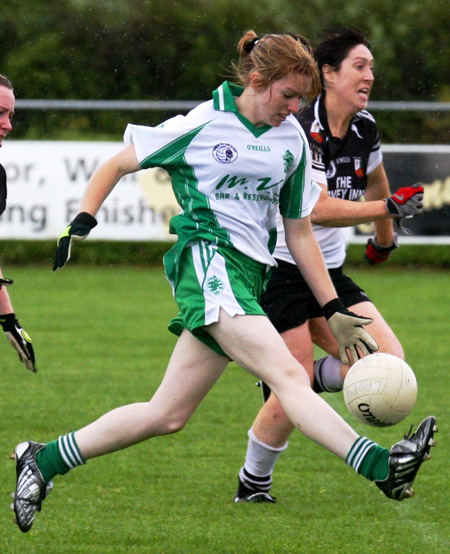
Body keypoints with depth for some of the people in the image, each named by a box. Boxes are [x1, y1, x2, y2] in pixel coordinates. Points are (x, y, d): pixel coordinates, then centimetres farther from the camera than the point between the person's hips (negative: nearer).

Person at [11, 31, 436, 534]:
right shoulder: (202, 125, -3)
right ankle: (380, 467, -41)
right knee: (288, 374, -24)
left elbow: (299, 233, 20)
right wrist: (81, 224, -6)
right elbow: (116, 166, 7)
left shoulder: (292, 140, 14)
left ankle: (43, 460, 17)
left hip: (250, 275, 7)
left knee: (167, 415, 6)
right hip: (208, 257, -7)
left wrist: (334, 311, 16)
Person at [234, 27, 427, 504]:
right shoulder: (303, 133, -19)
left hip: (329, 274, 7)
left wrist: (385, 237, 41)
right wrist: (389, 208, -30)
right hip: (281, 272, -7)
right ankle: (252, 484, 11)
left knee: (389, 362, -9)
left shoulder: (364, 129, 4)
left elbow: (374, 179, 27)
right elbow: (318, 210, -29)